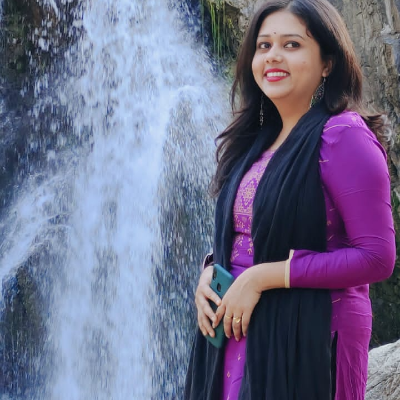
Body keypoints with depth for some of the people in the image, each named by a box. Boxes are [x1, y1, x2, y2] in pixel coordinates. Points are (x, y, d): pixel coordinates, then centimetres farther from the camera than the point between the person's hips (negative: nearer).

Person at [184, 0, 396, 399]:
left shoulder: (343, 135, -13)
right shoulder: (254, 142, 9)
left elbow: (376, 257, -18)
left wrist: (261, 278, -19)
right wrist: (209, 274, -4)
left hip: (309, 337, -6)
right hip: (237, 332, 7)